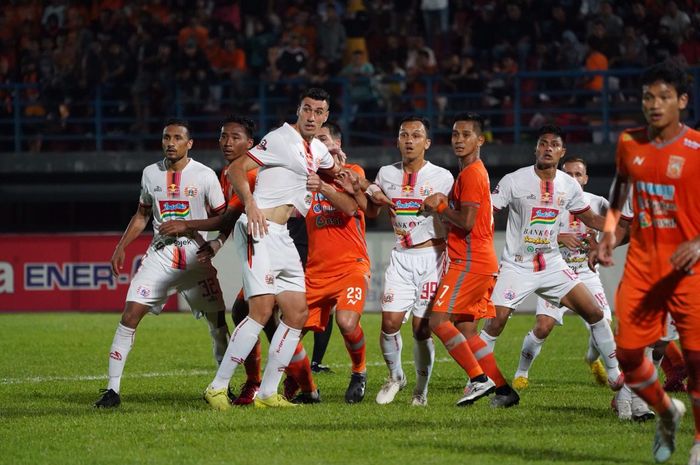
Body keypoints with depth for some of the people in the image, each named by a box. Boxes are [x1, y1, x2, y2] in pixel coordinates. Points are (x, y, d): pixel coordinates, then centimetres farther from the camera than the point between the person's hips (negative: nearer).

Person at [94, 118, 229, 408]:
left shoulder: (204, 175, -3)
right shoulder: (151, 173, 6)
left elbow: (222, 218, 2)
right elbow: (142, 215, 17)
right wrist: (121, 247, 9)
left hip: (196, 255, -1)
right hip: (160, 253, 1)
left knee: (217, 321, 2)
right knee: (131, 313, -13)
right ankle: (112, 389, -12)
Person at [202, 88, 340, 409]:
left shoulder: (317, 150, 18)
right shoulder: (281, 139, -9)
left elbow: (336, 172, 43)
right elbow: (236, 169, -16)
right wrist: (251, 205, -30)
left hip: (282, 237, 9)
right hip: (259, 230, -9)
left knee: (297, 313, 5)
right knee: (262, 310, -19)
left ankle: (267, 394, 9)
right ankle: (217, 388, -14)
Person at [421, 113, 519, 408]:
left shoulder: (471, 173, -11)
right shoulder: (473, 172, 21)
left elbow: (466, 222, -19)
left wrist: (439, 207, -6)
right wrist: (441, 208, 10)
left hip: (470, 262, -10)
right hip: (481, 262, 10)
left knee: (439, 320, -13)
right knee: (466, 331, 10)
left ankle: (479, 379, -16)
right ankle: (503, 389, 7)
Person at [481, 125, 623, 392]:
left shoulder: (569, 186, 3)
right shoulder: (514, 181, -10)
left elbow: (589, 218, 16)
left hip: (552, 266, 4)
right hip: (516, 267, -4)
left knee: (594, 313, -1)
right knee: (495, 324, -17)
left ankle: (615, 374, 13)